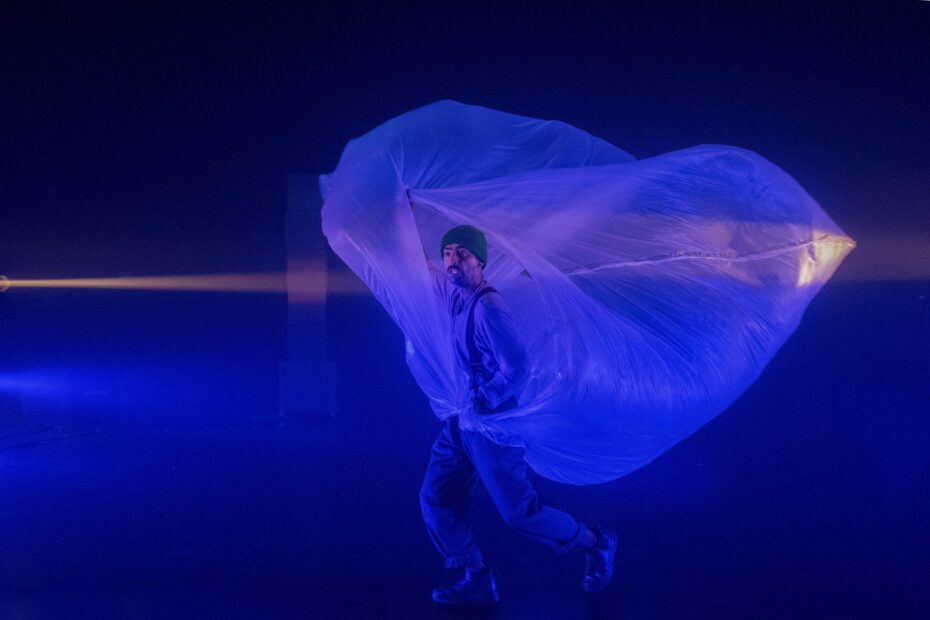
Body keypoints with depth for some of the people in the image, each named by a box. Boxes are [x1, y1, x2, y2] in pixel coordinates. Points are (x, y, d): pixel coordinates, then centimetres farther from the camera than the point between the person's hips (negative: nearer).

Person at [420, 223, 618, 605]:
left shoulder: (488, 307, -21)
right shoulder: (457, 294, 3)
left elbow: (518, 367, -26)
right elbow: (425, 267, 23)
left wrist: (478, 405, -18)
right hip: (462, 421, 9)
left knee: (518, 512, -2)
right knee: (435, 499, 5)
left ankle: (596, 544, 22)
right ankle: (478, 580, 17)